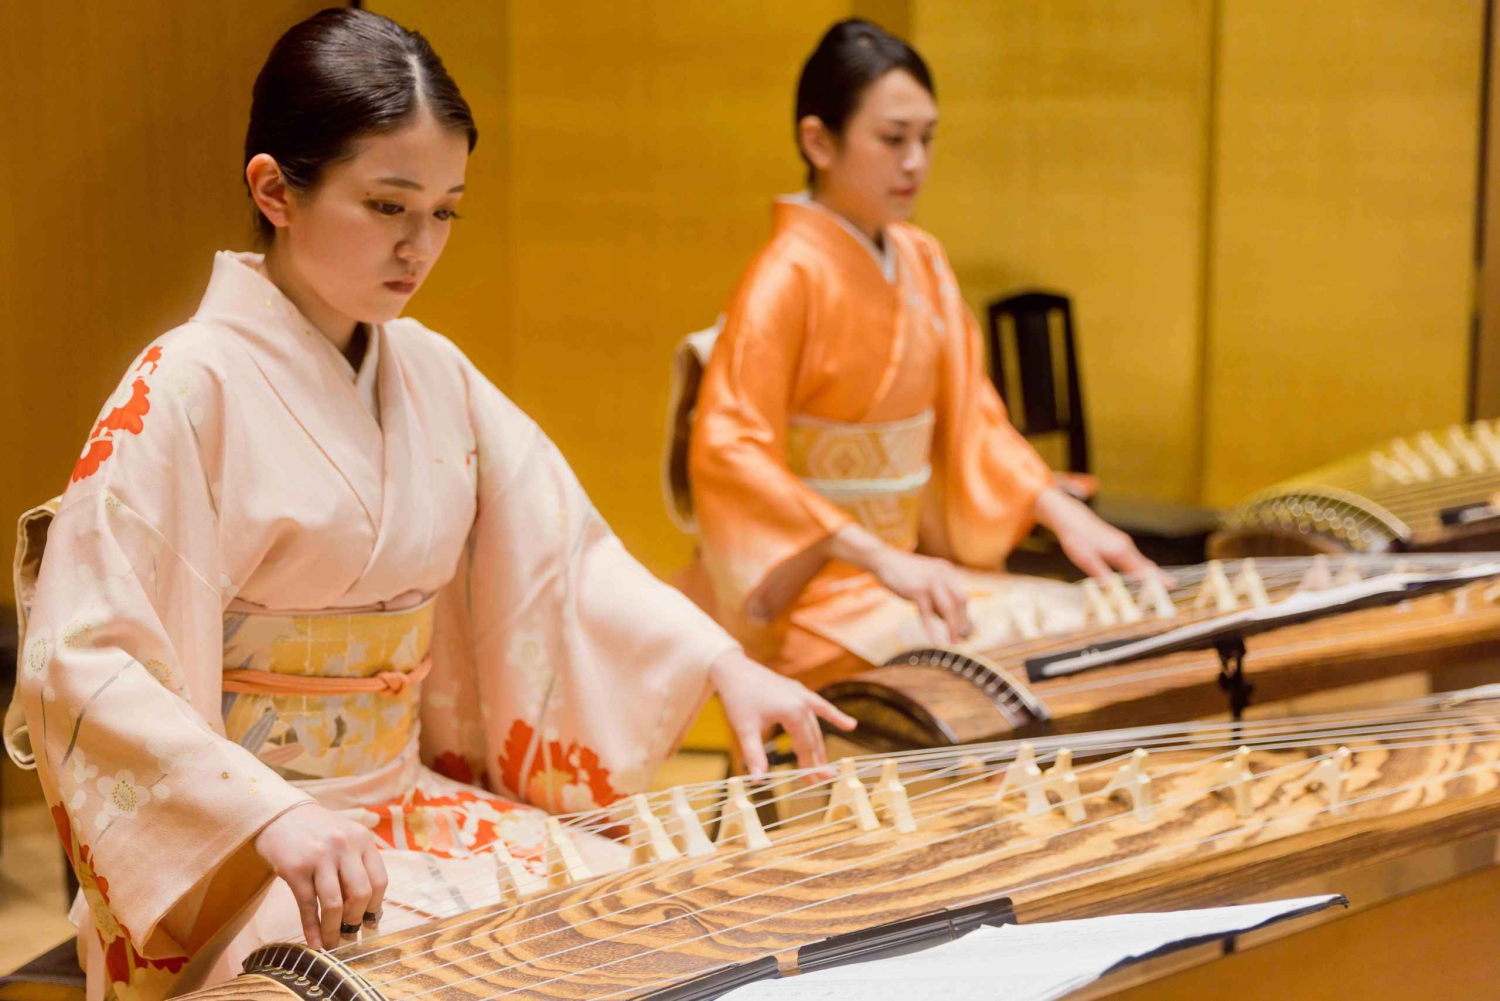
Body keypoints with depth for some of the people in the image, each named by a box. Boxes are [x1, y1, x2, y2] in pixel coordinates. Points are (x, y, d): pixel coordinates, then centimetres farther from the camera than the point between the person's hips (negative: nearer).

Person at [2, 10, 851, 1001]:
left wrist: (723, 665, -5)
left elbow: (562, 554, 11)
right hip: (227, 845, -7)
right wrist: (275, 816, -30)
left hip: (410, 797, 7)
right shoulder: (190, 387, -14)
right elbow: (85, 661, -19)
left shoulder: (433, 375, 7)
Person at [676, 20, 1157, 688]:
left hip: (907, 563, 7)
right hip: (810, 589, -7)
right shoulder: (789, 277, -15)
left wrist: (1063, 515, -1)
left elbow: (966, 414, 14)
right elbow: (729, 454, -22)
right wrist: (885, 560, -28)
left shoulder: (921, 262, 7)